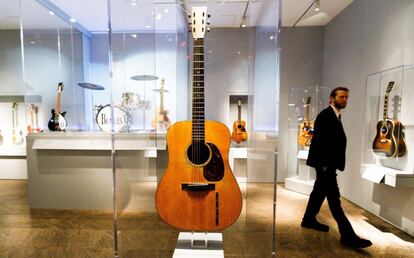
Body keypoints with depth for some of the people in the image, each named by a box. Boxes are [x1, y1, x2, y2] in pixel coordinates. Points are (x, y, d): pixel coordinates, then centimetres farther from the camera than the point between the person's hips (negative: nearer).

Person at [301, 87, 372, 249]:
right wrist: (324, 164, -21)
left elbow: (336, 140, 13)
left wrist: (332, 163, 8)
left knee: (319, 192, 17)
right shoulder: (325, 115, -14)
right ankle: (348, 236, 3)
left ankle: (309, 220, 31)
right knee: (334, 198, -4)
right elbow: (318, 140, -20)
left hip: (329, 163, 10)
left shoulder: (336, 116, 15)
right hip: (324, 163, -10)